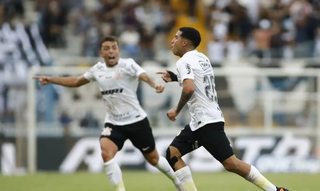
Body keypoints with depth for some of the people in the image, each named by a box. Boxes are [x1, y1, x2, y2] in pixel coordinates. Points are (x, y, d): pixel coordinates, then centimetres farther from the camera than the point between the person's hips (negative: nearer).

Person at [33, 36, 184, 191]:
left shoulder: (127, 65, -13)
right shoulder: (98, 69, 3)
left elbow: (145, 76, -32)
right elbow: (77, 82, 20)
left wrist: (155, 84, -54)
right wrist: (51, 80, 18)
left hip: (136, 121, -4)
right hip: (113, 123, 4)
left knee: (153, 159, 10)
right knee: (106, 153, -23)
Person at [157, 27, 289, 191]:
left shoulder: (184, 61, -11)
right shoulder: (202, 58, 16)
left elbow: (189, 89, -27)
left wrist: (177, 110, -13)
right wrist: (175, 78, 24)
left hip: (207, 122, -10)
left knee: (230, 163, -12)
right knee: (172, 154, 6)